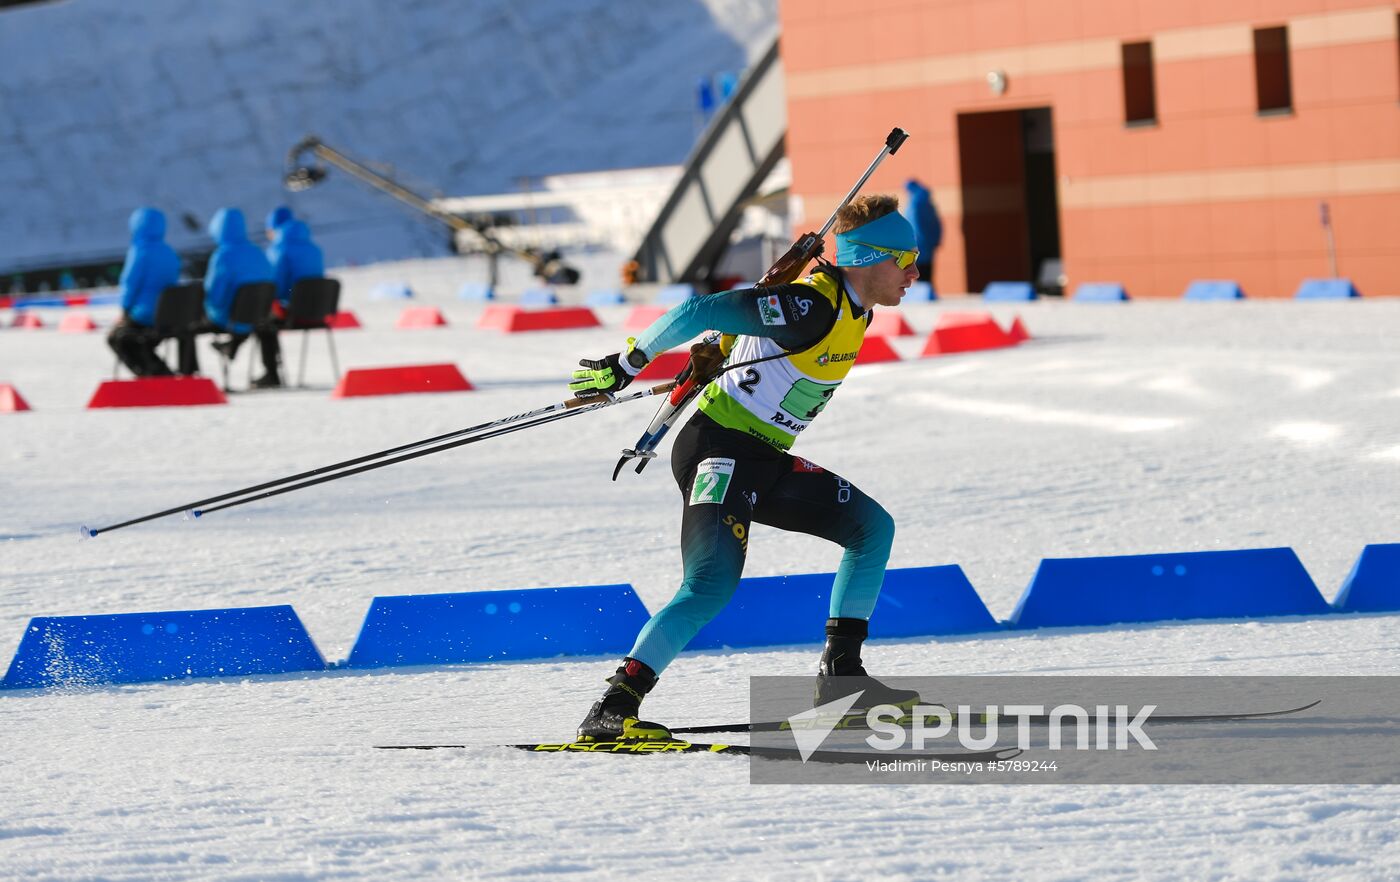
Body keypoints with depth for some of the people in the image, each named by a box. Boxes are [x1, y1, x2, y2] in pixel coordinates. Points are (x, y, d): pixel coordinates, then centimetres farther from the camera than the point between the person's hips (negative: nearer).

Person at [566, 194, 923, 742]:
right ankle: (614, 707, -27)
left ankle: (841, 675, 14)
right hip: (720, 452, -10)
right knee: (713, 587, -25)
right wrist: (628, 366, -19)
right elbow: (701, 312, -25)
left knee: (871, 526, 11)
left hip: (765, 460, 10)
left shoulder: (854, 310, 8)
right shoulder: (813, 306, -22)